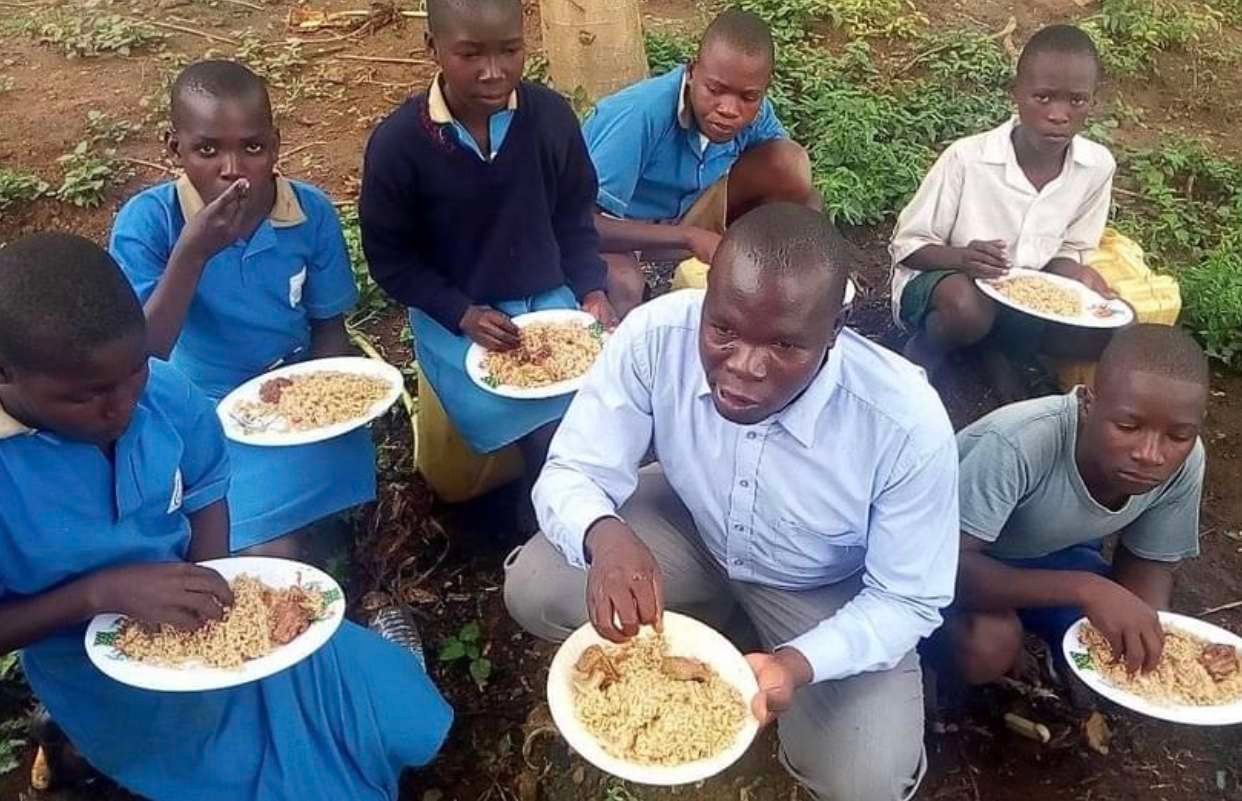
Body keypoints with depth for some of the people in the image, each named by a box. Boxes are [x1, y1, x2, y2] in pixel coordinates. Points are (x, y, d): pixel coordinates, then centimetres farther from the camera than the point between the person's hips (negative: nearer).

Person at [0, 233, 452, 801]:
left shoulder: (162, 390, -16)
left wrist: (206, 596, -13)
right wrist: (99, 594, -28)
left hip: (218, 624, 3)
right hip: (110, 679, -3)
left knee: (411, 723, 5)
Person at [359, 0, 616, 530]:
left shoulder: (551, 116, -7)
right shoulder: (397, 143, -14)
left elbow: (574, 221, 6)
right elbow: (390, 258, -6)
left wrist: (592, 293, -8)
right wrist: (464, 315, -16)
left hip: (549, 299, 3)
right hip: (453, 316, -3)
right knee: (553, 432, -21)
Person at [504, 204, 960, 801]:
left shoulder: (908, 426, -35)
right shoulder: (655, 335, -30)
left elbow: (906, 601, -20)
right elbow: (572, 473, -20)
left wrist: (798, 663, -38)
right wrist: (605, 536, -45)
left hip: (827, 589, -1)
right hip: (691, 525, 2)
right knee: (533, 592, -17)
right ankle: (686, 633, 13)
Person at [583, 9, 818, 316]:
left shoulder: (754, 113, -17)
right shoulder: (639, 115, -34)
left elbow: (799, 187, -4)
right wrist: (690, 238, -41)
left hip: (683, 211, 5)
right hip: (616, 226, -5)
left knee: (788, 162, -15)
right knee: (623, 284, -40)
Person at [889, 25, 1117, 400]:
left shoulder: (1097, 166, -11)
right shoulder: (967, 158, -23)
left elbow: (1067, 250, 3)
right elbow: (906, 245, -15)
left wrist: (1076, 273, -21)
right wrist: (962, 258, -35)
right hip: (934, 281, -4)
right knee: (967, 305, -38)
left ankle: (993, 349, 7)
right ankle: (918, 359, -4)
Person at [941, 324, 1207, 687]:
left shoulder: (1184, 463, -21)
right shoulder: (1018, 443, -40)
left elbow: (1148, 564, -6)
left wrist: (1149, 638, -26)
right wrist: (1085, 589, -48)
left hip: (1055, 552, 5)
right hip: (965, 552, -5)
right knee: (990, 644, -32)